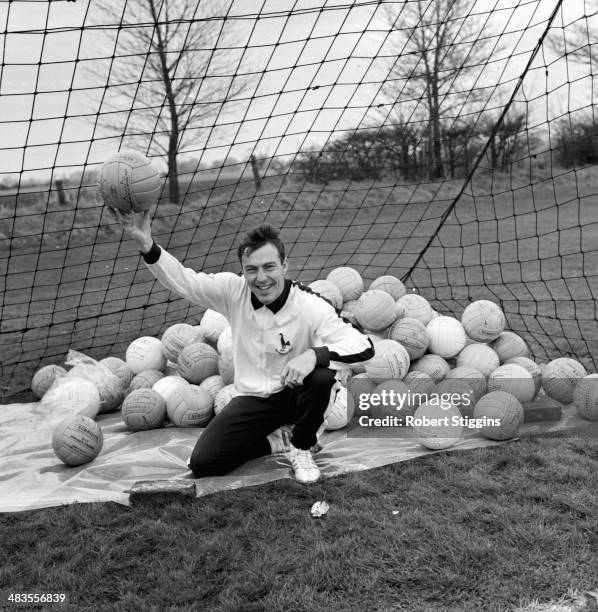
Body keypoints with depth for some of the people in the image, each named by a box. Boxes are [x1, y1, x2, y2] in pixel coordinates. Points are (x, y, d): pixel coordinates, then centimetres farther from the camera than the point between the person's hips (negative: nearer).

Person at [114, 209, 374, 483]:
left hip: (294, 394, -2)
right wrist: (147, 245, -35)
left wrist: (315, 354, -43)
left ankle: (301, 448, -5)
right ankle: (271, 439, 16)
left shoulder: (312, 305, -22)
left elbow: (364, 346, -25)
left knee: (322, 376, -35)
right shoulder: (233, 290, -12)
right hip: (252, 398, 2)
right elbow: (182, 279, -17)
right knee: (202, 463, -12)